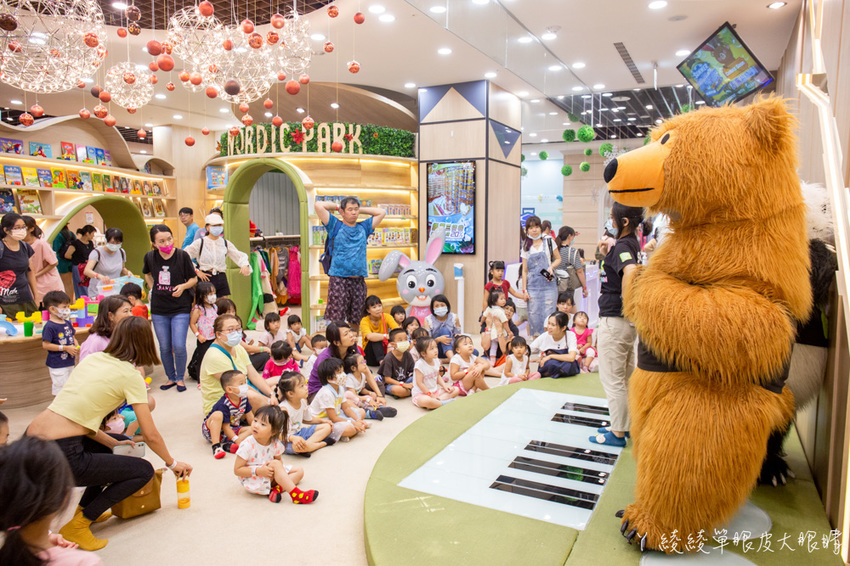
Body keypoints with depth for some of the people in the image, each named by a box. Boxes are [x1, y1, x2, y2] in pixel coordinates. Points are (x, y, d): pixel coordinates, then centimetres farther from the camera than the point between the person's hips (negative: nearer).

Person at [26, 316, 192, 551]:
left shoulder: (92, 358, 13)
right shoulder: (130, 376, -7)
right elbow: (150, 436, -3)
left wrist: (113, 443, 20)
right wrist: (172, 463, 14)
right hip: (58, 457, -8)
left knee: (105, 446, 31)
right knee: (144, 470, 4)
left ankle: (83, 510, 29)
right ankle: (78, 525, 6)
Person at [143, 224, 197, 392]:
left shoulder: (182, 255, -11)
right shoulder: (150, 257, -2)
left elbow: (193, 278, -1)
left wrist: (184, 286, -19)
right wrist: (152, 289, 9)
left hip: (180, 308, -3)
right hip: (158, 310, 3)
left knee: (179, 346, -7)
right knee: (164, 348, 10)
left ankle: (180, 378, 15)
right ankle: (171, 377, 29)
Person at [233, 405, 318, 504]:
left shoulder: (275, 444, -8)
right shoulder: (247, 445, -21)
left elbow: (279, 460, 8)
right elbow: (237, 470, -17)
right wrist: (258, 471, -29)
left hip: (269, 475, 7)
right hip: (252, 480, -7)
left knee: (299, 471, 2)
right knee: (275, 464, -30)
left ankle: (278, 488, -23)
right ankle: (295, 494, -30)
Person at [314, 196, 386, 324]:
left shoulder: (363, 227, 19)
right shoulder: (335, 225, 7)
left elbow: (381, 212, 24)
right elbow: (318, 205, -2)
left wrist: (360, 209, 20)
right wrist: (337, 206, 12)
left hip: (359, 280, 4)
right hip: (338, 280, -4)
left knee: (356, 320, 6)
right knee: (335, 319, -8)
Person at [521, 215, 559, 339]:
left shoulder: (548, 242, 4)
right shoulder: (526, 247, 9)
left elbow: (558, 259, 12)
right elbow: (524, 270, 10)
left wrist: (551, 266, -9)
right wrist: (524, 289, 4)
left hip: (548, 284, -2)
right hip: (532, 286, 2)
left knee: (548, 315, -5)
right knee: (533, 314, -1)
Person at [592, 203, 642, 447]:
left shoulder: (622, 246, -19)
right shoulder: (633, 244, 10)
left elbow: (630, 271, -40)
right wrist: (606, 251, 14)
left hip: (614, 320, -10)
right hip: (628, 320, 10)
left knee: (612, 379, 2)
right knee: (625, 377, 20)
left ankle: (618, 434, 13)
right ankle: (624, 425, 33)